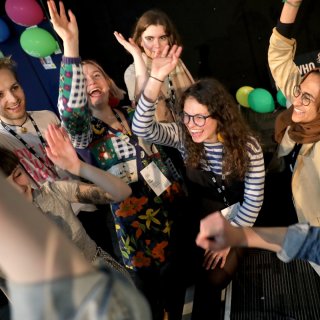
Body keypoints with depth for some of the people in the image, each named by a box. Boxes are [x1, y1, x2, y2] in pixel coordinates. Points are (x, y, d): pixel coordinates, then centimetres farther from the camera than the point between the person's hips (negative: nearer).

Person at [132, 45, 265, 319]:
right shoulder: (183, 136, -18)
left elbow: (253, 201, -15)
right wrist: (156, 79, -46)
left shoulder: (247, 146, -23)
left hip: (234, 218, -2)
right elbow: (142, 129, -35)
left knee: (215, 276, -13)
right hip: (199, 215, 2)